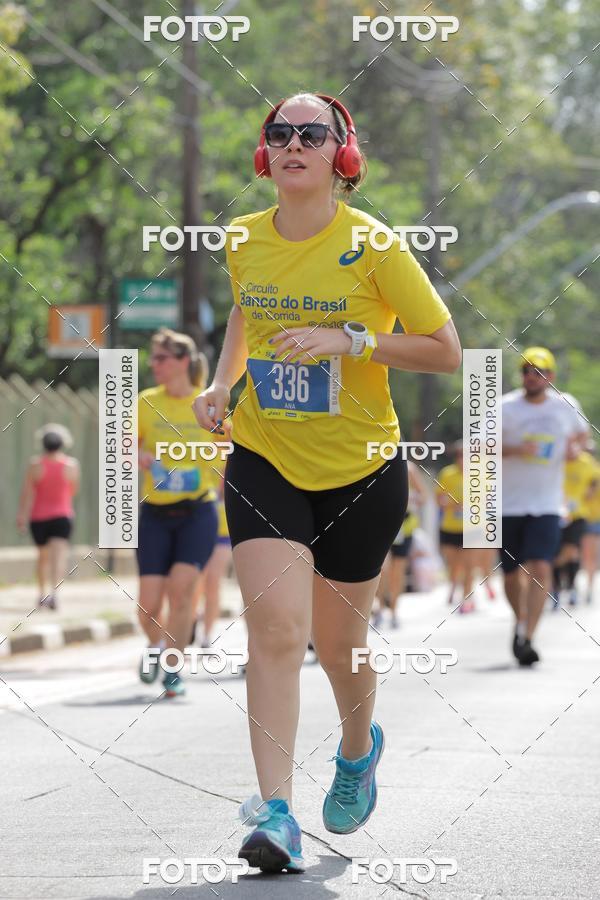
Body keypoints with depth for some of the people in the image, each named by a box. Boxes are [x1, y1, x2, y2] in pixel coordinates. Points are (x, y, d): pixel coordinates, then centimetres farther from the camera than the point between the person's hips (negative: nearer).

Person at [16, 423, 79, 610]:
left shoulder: (35, 464, -7)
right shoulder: (71, 465, -4)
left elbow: (27, 492, -10)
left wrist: (21, 514, -7)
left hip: (39, 517, 1)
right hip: (63, 516, -1)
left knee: (43, 556, 19)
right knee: (58, 556, -12)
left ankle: (42, 593, 24)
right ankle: (55, 590, -31)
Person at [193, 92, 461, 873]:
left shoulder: (373, 246, -12)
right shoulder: (244, 241, 1)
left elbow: (446, 351, -9)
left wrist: (350, 340, -21)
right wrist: (221, 384, 7)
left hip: (360, 469, -2)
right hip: (263, 458, 2)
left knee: (337, 640, 11)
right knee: (276, 625, -17)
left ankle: (358, 749, 45)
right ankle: (276, 813, -19)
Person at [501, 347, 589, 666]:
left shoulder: (566, 406, 5)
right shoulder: (506, 407, -2)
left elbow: (580, 433, 23)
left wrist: (575, 446, 0)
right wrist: (514, 450, -23)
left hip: (547, 504, 0)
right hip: (509, 504, 0)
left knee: (540, 569, -17)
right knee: (512, 574, 8)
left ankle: (526, 638, -19)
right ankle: (520, 622, 35)